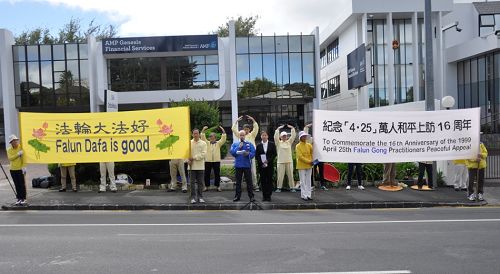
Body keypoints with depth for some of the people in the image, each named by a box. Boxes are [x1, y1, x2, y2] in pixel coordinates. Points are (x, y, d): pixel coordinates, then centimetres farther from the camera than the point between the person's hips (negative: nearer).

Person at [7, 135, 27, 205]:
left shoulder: (21, 147, -5)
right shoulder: (9, 149, 5)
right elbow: (10, 158, -10)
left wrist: (24, 167, -17)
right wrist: (18, 154, -22)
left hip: (20, 169, -3)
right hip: (13, 170, 3)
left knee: (22, 184, -2)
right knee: (17, 185, 8)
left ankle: (24, 199, 4)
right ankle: (19, 198, 14)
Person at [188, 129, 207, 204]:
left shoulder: (203, 143, 3)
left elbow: (203, 154, -6)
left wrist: (194, 157, -11)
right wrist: (188, 160, -13)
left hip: (200, 166, 0)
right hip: (192, 166, 1)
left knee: (200, 182, 4)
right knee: (192, 182, 1)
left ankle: (200, 197, 14)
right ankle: (193, 197, 8)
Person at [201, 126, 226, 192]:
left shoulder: (218, 143, 9)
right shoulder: (207, 143, 10)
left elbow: (223, 139, -3)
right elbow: (203, 138, 0)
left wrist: (223, 131, -12)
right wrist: (203, 130, -10)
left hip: (216, 161, 0)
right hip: (208, 160, 1)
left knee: (217, 174, 3)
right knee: (207, 174, 4)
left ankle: (218, 186, 12)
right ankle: (206, 186, 14)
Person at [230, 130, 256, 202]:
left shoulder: (249, 144, 5)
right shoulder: (235, 144, 10)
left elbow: (253, 153, -3)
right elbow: (232, 153, -2)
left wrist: (248, 154, -21)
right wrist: (238, 147, -9)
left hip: (247, 165, -1)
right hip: (238, 165, 2)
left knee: (249, 181, -1)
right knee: (238, 181, 8)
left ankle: (251, 196, 4)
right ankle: (237, 196, 16)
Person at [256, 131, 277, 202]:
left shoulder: (272, 144, 5)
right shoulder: (258, 146, 7)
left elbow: (274, 154, 0)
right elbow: (257, 156, 4)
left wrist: (268, 161, -12)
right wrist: (261, 163, -10)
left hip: (269, 165, -1)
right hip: (261, 166, 1)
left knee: (269, 180, 0)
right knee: (263, 180, 1)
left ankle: (268, 195, 6)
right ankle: (264, 195, 8)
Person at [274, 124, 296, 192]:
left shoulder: (289, 142, 11)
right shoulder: (278, 143, 4)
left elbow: (293, 136, 4)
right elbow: (276, 136, -9)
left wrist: (292, 128, -5)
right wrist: (278, 129, -14)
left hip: (289, 161, 3)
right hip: (281, 161, -2)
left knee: (290, 175, 5)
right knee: (280, 175, -1)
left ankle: (292, 187, 12)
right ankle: (279, 187, 8)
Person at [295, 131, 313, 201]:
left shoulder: (309, 145, 5)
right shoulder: (298, 146, -8)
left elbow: (312, 152, 8)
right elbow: (300, 156, -14)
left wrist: (311, 161, -6)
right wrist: (309, 162, -18)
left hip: (309, 166, 5)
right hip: (301, 166, -4)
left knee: (308, 181, 9)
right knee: (303, 181, 1)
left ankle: (308, 195, 15)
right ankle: (303, 195, 7)